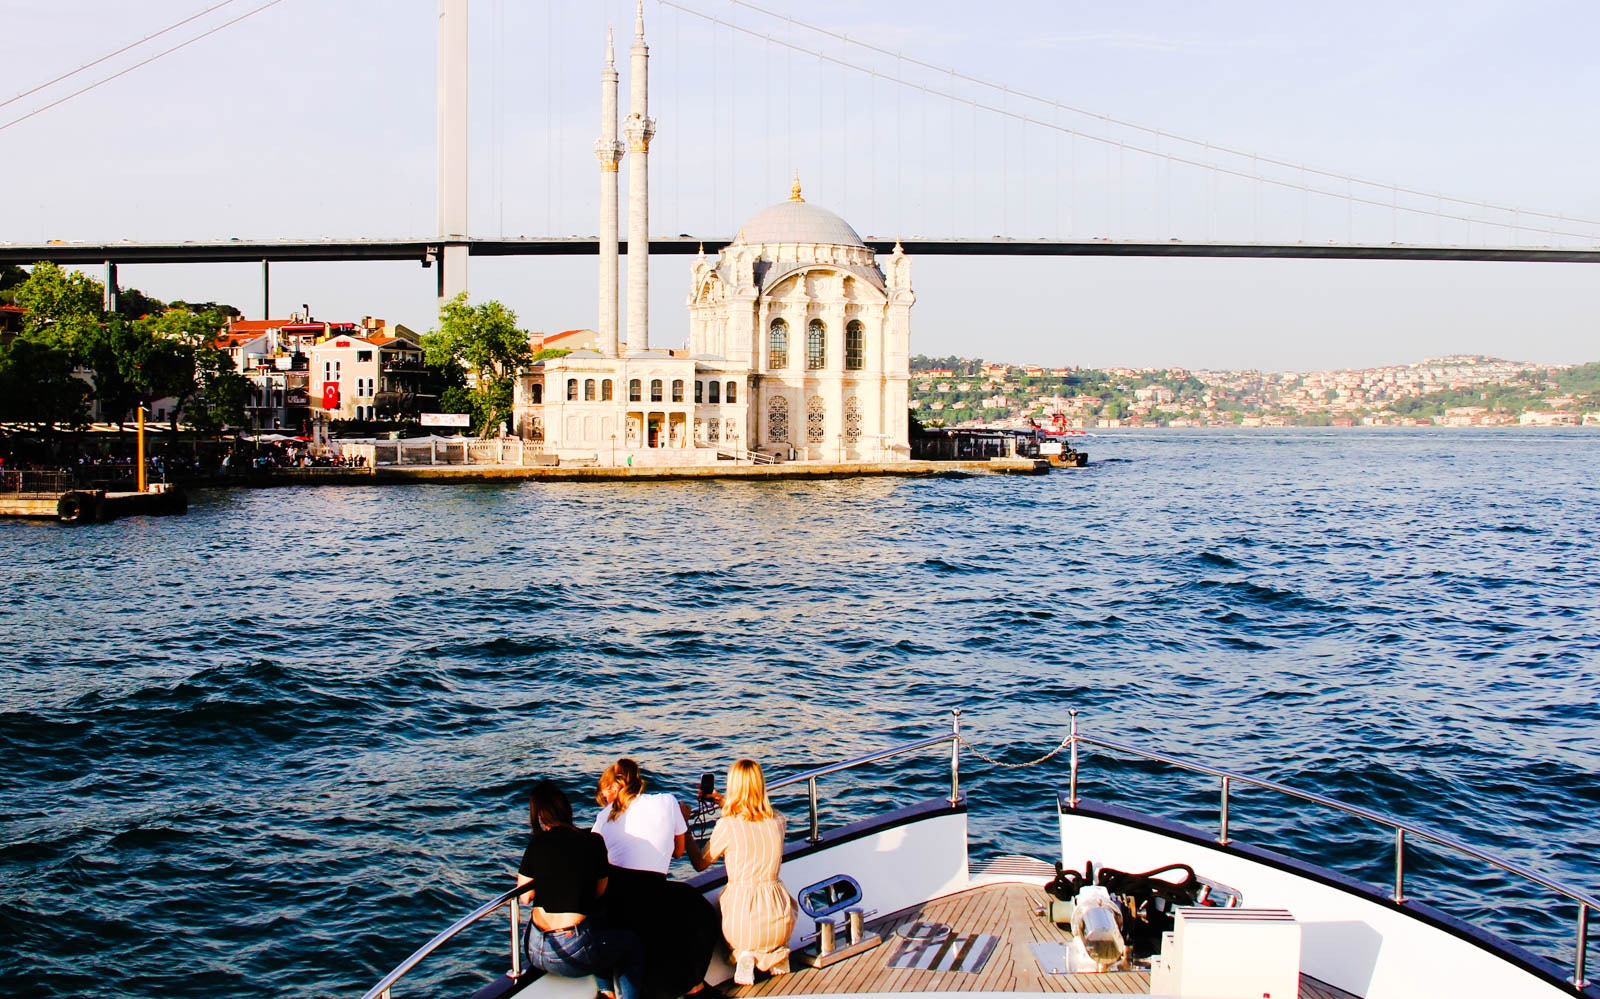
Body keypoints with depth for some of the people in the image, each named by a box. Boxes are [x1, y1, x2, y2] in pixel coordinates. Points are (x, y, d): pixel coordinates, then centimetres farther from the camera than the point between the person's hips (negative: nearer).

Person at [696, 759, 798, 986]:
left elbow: (700, 864, 2)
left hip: (741, 924, -2)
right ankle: (776, 952, 11)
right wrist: (723, 802, 31)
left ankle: (744, 955, 2)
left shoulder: (727, 825, -13)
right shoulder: (778, 821, 0)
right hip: (779, 924, 3)